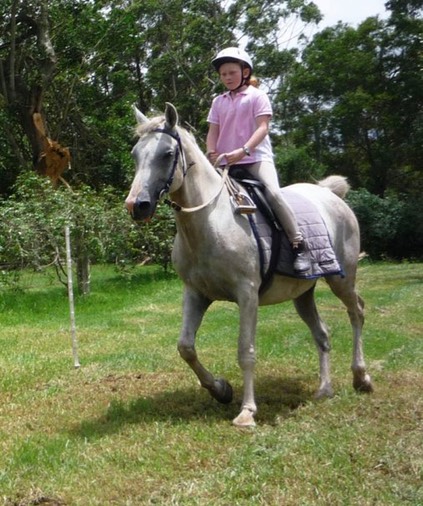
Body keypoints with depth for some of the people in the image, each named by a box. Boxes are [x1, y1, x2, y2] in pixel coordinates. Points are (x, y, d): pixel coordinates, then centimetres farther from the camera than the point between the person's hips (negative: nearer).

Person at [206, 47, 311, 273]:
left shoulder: (257, 96, 1)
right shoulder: (218, 102, 15)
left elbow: (262, 127, -10)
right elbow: (213, 131, 9)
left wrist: (244, 150, -25)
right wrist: (212, 154, -12)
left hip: (256, 157, -5)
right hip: (226, 162, 5)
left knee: (273, 194, -25)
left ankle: (299, 246, -19)